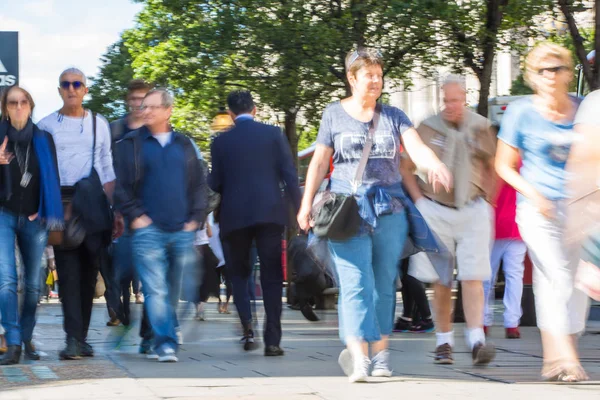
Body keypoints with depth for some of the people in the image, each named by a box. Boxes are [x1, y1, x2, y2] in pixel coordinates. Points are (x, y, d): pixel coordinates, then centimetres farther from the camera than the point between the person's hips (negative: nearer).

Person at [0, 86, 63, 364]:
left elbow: (52, 178, 8)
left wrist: (51, 216, 1)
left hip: (34, 218, 2)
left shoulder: (43, 139, 6)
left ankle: (27, 338, 21)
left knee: (33, 284, 6)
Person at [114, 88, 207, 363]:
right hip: (148, 229, -3)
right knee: (156, 291, -12)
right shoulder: (131, 144, 6)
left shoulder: (184, 145, 15)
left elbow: (198, 184, 16)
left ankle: (162, 339, 21)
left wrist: (195, 219, 5)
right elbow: (121, 186, 2)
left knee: (173, 292, 7)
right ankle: (165, 343, -14)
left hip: (182, 230, 3)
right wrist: (135, 216, -7)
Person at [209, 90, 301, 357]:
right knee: (271, 277, 4)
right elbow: (290, 176, -3)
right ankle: (272, 341, -1)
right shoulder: (273, 134, 2)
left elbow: (215, 184, 2)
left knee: (239, 273, 15)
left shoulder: (221, 141, 1)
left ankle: (247, 326, -6)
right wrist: (300, 211, 1)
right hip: (269, 213, 0)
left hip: (234, 216, 0)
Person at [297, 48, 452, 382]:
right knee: (356, 283, -15)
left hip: (389, 209, 2)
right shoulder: (334, 115, 9)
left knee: (384, 285, 6)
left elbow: (416, 147, -5)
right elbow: (320, 161, 11)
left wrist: (435, 165, -27)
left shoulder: (393, 116, 10)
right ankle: (357, 355, -27)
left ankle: (381, 352, 15)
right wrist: (307, 204, 6)